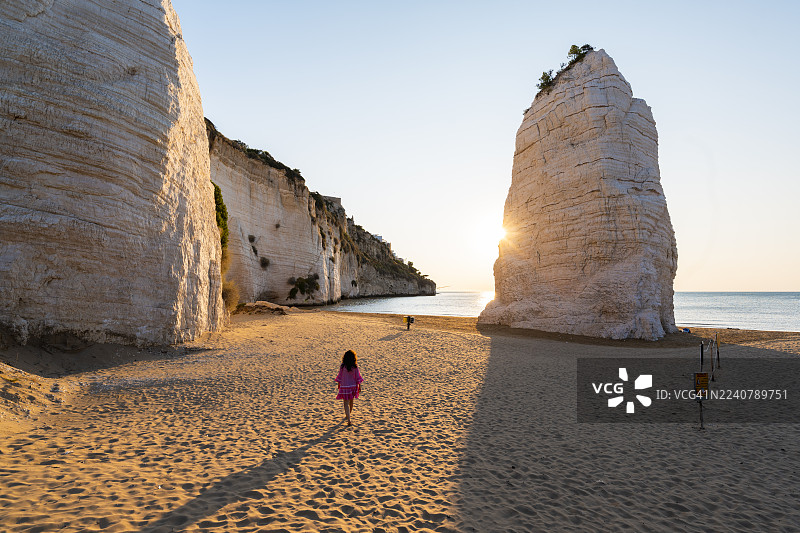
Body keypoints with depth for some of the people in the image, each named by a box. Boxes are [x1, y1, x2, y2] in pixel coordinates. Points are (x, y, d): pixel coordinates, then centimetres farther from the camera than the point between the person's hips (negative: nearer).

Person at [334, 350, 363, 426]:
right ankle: (348, 415, 44)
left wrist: (339, 385, 12)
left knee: (346, 403, 1)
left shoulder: (343, 366, -13)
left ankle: (349, 421, -9)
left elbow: (340, 376, -3)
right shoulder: (355, 366, -9)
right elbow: (358, 377, -5)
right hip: (353, 386, 3)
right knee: (351, 402, 23)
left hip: (345, 386, -3)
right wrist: (359, 386, 4)